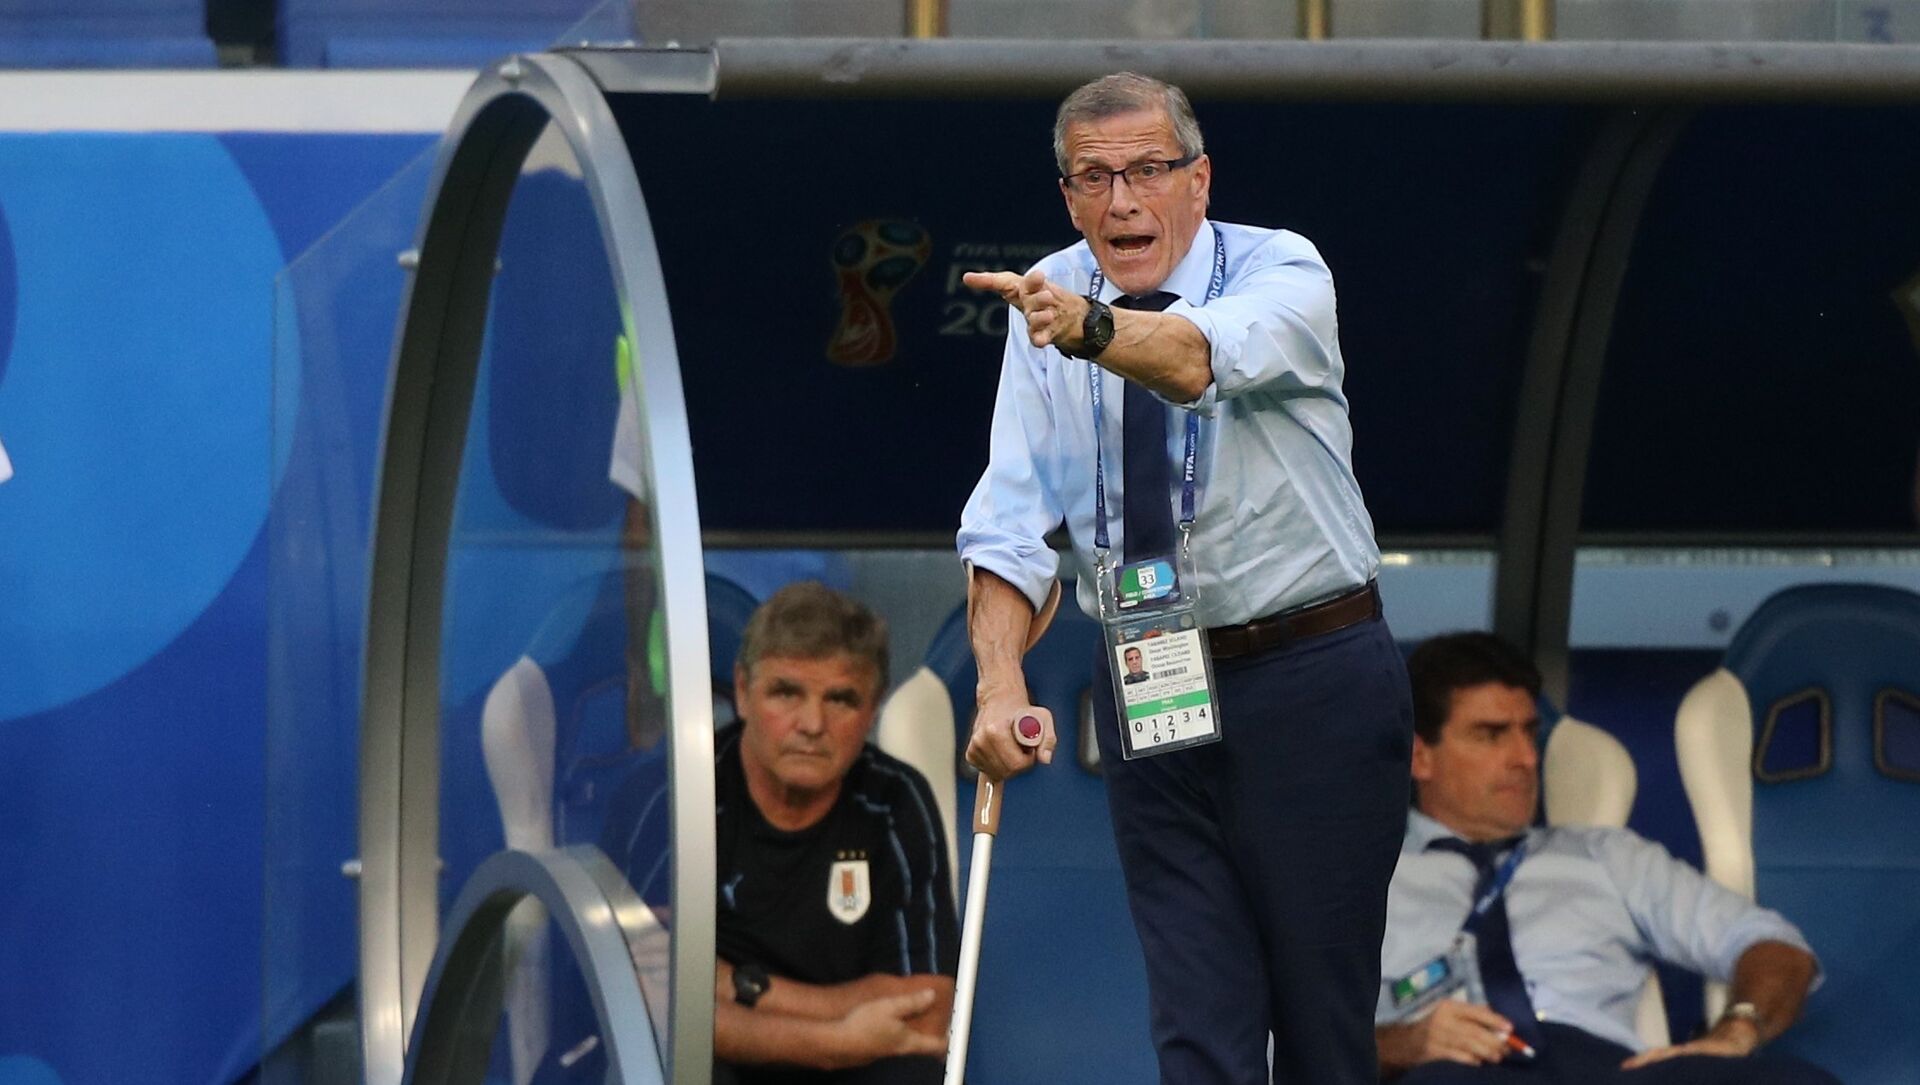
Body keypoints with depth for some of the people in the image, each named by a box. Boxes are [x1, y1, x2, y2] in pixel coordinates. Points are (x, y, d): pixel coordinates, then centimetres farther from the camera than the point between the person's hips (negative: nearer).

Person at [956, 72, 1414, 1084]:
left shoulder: (1282, 271, -11)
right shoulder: (1048, 300, 0)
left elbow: (1202, 355, -35)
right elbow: (1011, 518, -6)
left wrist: (1089, 329, -56)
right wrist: (1000, 682, -22)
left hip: (1309, 684, -3)